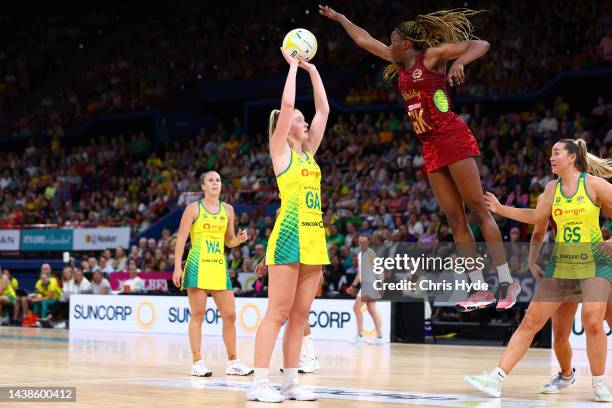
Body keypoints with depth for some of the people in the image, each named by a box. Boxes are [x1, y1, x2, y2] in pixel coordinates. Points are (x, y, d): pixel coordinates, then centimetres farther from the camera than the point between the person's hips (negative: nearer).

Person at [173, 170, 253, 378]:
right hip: (198, 266, -4)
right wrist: (177, 267, -10)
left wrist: (238, 240, -5)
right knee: (197, 314, -4)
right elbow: (181, 239, -3)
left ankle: (233, 362, 12)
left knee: (230, 315, 2)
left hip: (219, 267, 4)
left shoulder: (228, 210, 12)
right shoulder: (193, 208, -1)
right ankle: (197, 362, 1)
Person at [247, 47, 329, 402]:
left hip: (314, 240, 7)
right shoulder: (281, 149, 0)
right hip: (289, 236, -7)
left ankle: (291, 383, 9)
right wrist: (293, 65, 0)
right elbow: (287, 103, -10)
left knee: (299, 316, 6)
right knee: (277, 313, -9)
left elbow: (323, 109, 19)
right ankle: (260, 384, -9)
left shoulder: (309, 151, 18)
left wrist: (313, 70, 19)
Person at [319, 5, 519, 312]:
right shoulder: (399, 62, 18)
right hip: (430, 147, 8)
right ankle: (480, 289, -1)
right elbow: (363, 39, 29)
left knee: (478, 210, -8)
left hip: (452, 137, -7)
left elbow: (481, 45, -7)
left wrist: (459, 62, -22)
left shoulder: (432, 55, -1)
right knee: (454, 218, 1)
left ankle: (507, 281, -8)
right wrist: (339, 18, 34)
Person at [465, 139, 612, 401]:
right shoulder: (552, 188, 7)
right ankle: (497, 378, -1)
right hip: (561, 262, 5)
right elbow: (537, 217, 18)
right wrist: (501, 209, 17)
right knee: (530, 321, 0)